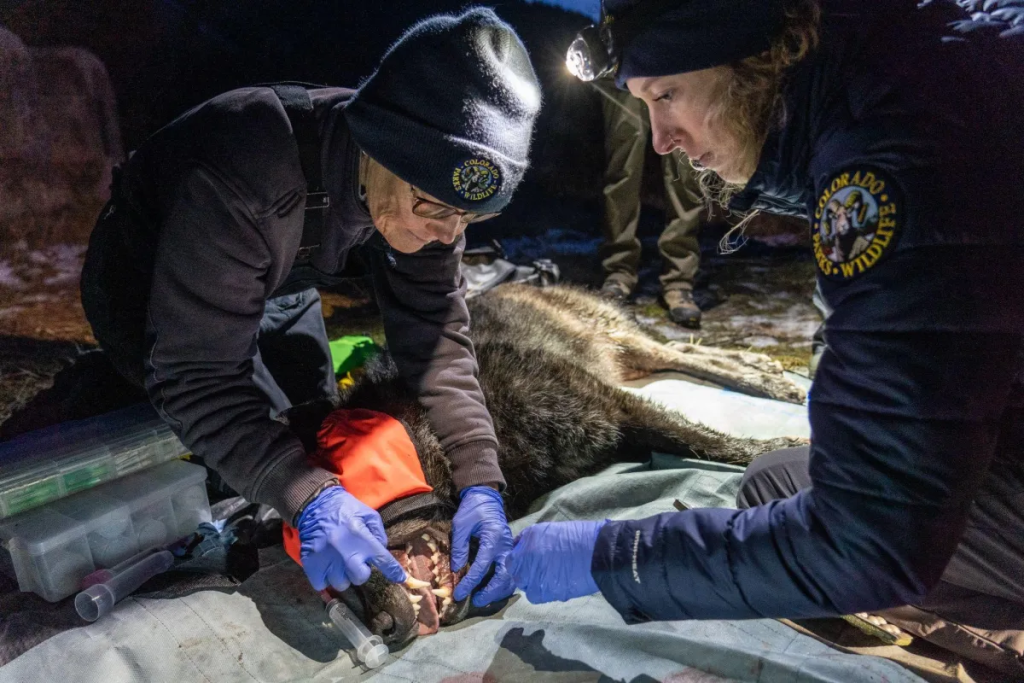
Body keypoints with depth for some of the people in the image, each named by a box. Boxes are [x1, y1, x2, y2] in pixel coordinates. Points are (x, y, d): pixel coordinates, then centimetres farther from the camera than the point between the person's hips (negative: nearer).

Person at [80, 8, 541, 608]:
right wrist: (309, 497, -49)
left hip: (278, 289, 5)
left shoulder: (430, 187, -25)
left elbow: (436, 333, -22)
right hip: (149, 291, -5)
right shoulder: (245, 176, -43)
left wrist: (480, 479, -31)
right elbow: (195, 376, -39)